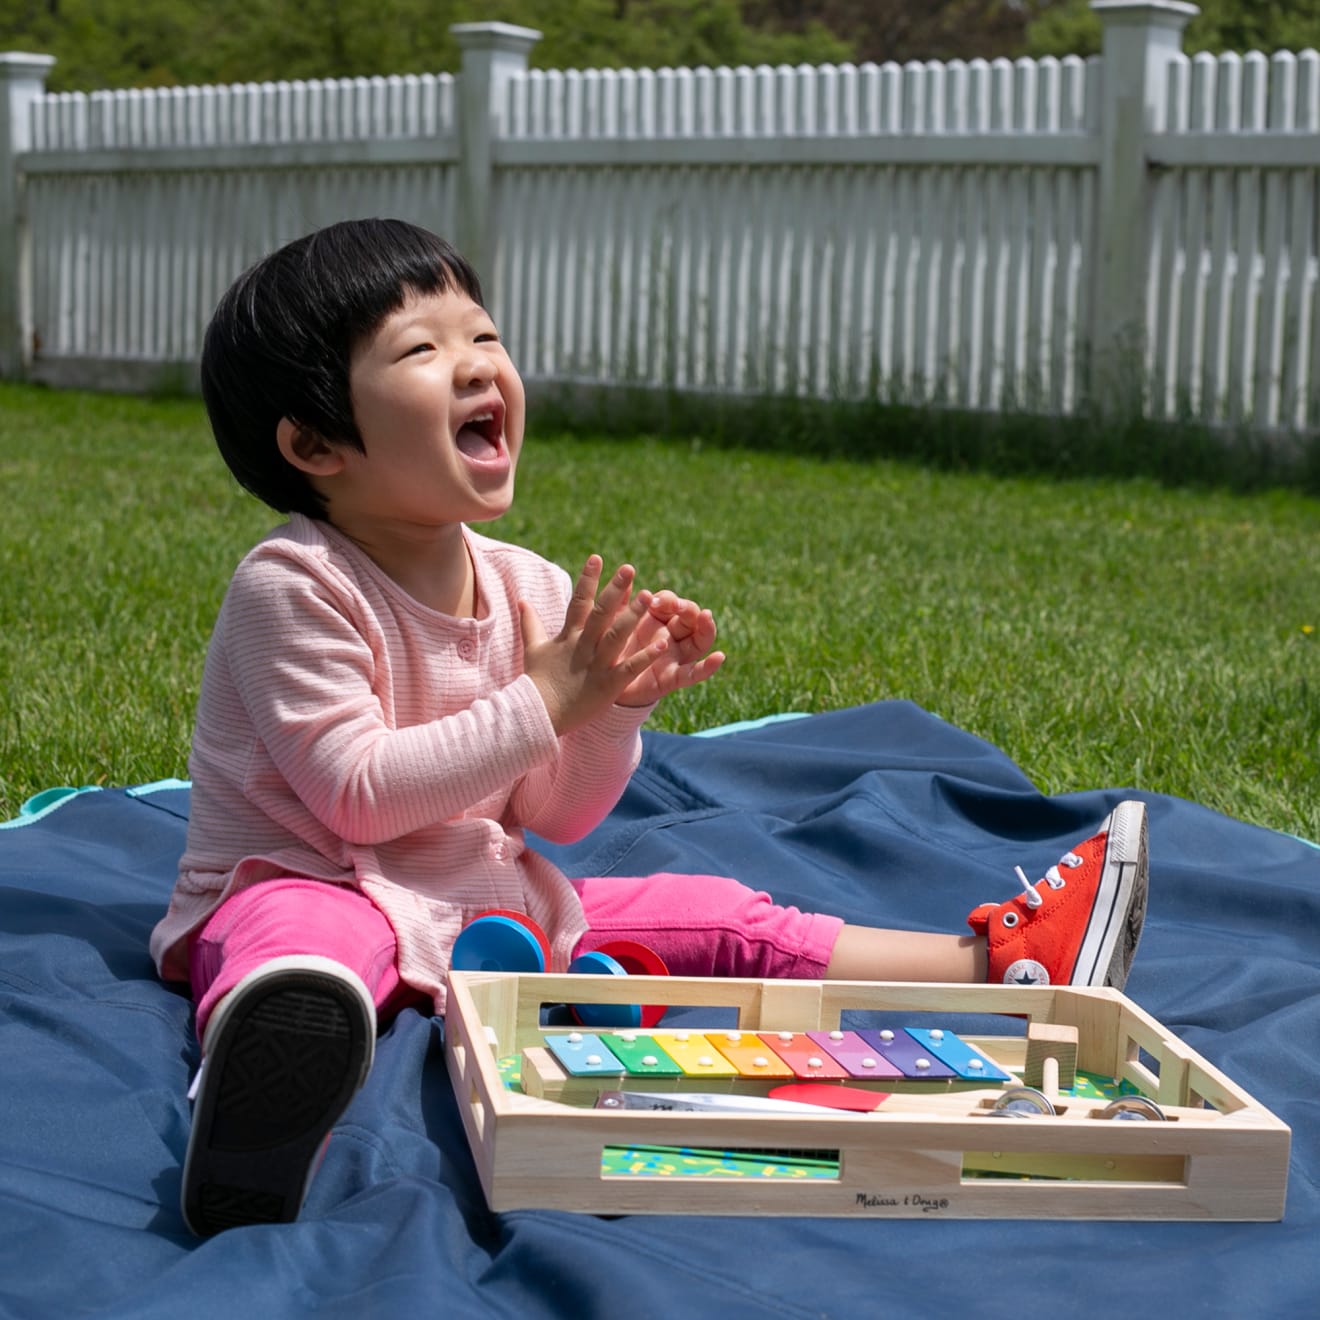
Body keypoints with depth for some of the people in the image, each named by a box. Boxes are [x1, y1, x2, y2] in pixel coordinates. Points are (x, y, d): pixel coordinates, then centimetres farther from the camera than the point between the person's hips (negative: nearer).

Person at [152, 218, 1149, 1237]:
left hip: (484, 901, 7)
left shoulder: (527, 590, 5)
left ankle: (1001, 959, 10)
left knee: (722, 921, 4)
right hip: (303, 882, -7)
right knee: (303, 939, -43)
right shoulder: (294, 589, -17)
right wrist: (545, 701, -22)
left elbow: (553, 817, 9)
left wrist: (618, 709, -11)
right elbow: (358, 796, -23)